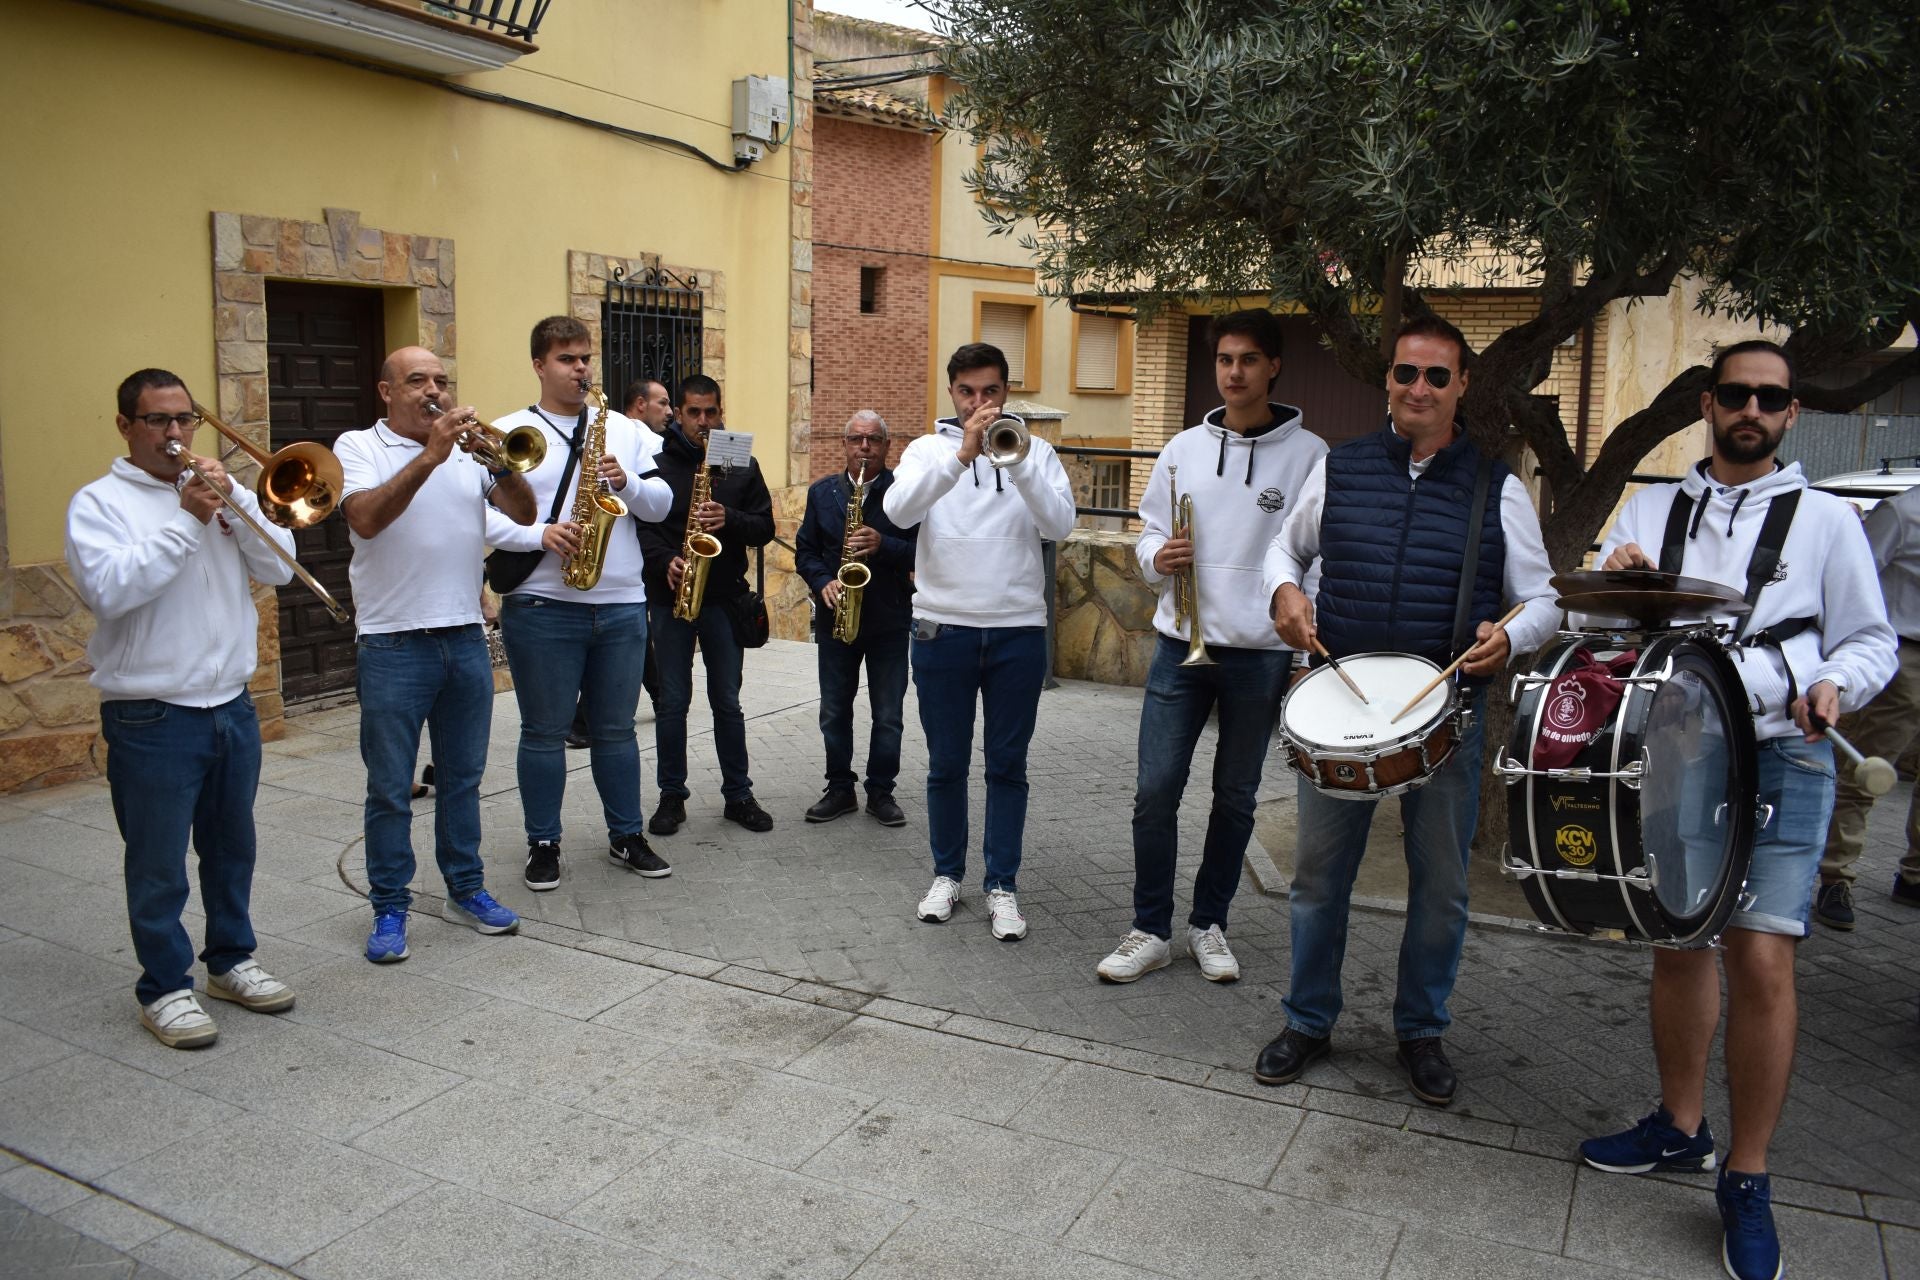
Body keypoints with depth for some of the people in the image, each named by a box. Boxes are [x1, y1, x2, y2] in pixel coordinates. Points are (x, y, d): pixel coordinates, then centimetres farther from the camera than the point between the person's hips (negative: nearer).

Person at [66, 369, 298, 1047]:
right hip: (152, 718, -5)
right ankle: (164, 987, 17)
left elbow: (278, 567, 1)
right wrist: (186, 521, -22)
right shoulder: (98, 501, -4)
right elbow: (109, 589, -21)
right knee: (158, 866, 4)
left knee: (232, 849, 16)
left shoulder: (215, 492, 11)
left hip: (232, 707, 5)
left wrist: (232, 498, -11)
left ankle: (230, 959, 32)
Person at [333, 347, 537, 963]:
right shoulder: (358, 446, -1)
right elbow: (366, 519, -19)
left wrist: (500, 460, -17)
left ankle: (465, 889, 27)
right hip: (392, 645, -4)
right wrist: (430, 456, -23)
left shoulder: (469, 446, 10)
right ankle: (390, 908, 15)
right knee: (390, 789, 4)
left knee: (462, 778, 14)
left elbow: (523, 513, 1)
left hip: (466, 639, 4)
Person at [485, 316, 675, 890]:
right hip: (541, 605, -3)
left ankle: (626, 836, 24)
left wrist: (625, 482, -11)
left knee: (615, 729, 12)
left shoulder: (624, 430, 11)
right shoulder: (508, 433, 1)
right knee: (544, 731, 6)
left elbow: (660, 504, 8)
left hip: (621, 606, 3)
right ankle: (543, 844, 19)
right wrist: (540, 535, -20)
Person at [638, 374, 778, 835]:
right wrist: (664, 561, -18)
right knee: (672, 702, 5)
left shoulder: (742, 464, 7)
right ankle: (672, 796, 16)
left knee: (727, 702, 7)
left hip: (724, 598, 1)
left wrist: (729, 519, -14)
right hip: (670, 595, -1)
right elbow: (641, 524, -2)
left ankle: (738, 795, 17)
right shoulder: (658, 462, 1)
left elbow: (765, 527, 4)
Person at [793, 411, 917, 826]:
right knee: (834, 712, 9)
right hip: (835, 617, 3)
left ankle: (881, 791, 16)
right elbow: (805, 549, 7)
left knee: (888, 714, 4)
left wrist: (884, 545, -23)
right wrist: (823, 582, -10)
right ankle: (840, 788, 22)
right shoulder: (822, 492, 7)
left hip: (889, 621, -2)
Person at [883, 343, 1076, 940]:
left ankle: (1002, 885, 17)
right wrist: (962, 453, -26)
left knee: (1008, 766, 7)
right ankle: (947, 874, 25)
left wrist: (1017, 462, -22)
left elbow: (1059, 526, -10)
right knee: (946, 763, 10)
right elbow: (899, 511, -15)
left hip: (1018, 630, 0)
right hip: (943, 628, 0)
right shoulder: (928, 449, 5)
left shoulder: (1036, 451, 5)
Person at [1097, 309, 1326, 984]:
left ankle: (1209, 924, 26)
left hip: (1262, 654, -2)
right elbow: (1149, 531, 15)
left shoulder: (1308, 455, -2)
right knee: (1156, 791, -3)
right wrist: (1158, 557, -9)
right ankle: (1150, 931, 11)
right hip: (1182, 644, 2)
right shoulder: (1183, 448, 7)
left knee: (1236, 797, 10)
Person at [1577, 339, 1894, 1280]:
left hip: (1780, 757, -2)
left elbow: (1872, 640, 8)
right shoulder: (1650, 509, 11)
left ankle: (1746, 1182, 7)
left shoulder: (1826, 519, 6)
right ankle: (1680, 1127, 31)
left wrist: (1836, 682, -14)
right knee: (1676, 945, 12)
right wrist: (1613, 583, -14)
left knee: (1761, 957, -8)